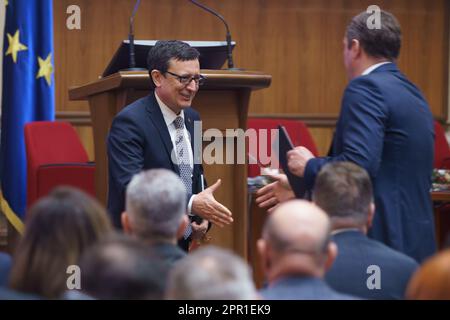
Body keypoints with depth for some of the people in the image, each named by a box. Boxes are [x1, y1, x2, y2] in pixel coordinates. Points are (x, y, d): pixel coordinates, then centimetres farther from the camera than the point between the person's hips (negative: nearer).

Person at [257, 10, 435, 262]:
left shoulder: (366, 88, -12)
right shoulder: (413, 93, 17)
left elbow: (359, 164, -24)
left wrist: (309, 165, -5)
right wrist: (302, 185, 26)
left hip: (379, 242, -9)